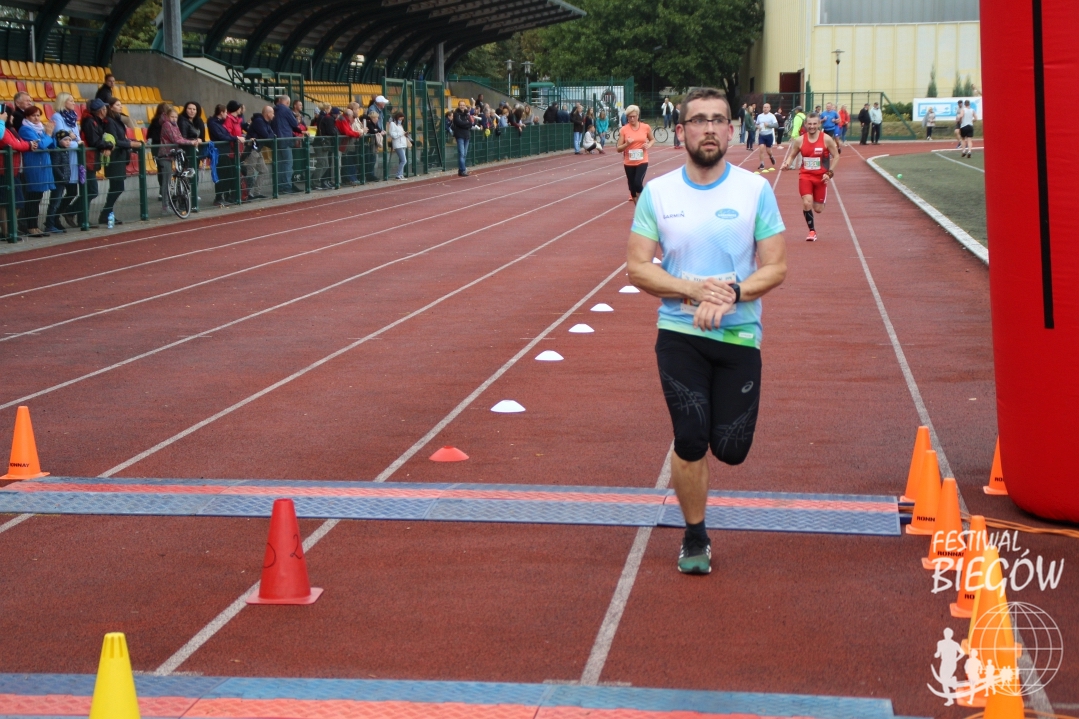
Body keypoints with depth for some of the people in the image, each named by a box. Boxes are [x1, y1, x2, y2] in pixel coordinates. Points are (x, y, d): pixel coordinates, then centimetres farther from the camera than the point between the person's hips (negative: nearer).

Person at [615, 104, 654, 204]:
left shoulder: (646, 127, -2)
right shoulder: (624, 130, -4)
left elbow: (652, 139, 16)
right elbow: (618, 148, 0)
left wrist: (648, 145, -6)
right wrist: (626, 144, -20)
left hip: (642, 161, -2)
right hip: (629, 163, 2)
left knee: (638, 183, -21)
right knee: (632, 187, 7)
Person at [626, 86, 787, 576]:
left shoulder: (755, 190, -3)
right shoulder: (657, 194, -1)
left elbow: (776, 267, -2)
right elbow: (637, 268, -2)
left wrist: (731, 293, -20)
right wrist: (693, 288, -17)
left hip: (740, 335, 0)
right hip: (679, 334, 0)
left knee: (730, 449, -1)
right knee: (690, 443, -5)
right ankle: (695, 539, 17)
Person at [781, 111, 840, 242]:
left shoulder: (827, 139, -8)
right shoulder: (799, 140, -3)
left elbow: (836, 156, -1)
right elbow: (792, 155, 9)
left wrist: (830, 173, -11)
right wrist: (787, 164, -13)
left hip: (821, 177, 0)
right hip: (805, 176, 0)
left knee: (818, 209, 5)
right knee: (807, 203, -20)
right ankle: (812, 231, -3)